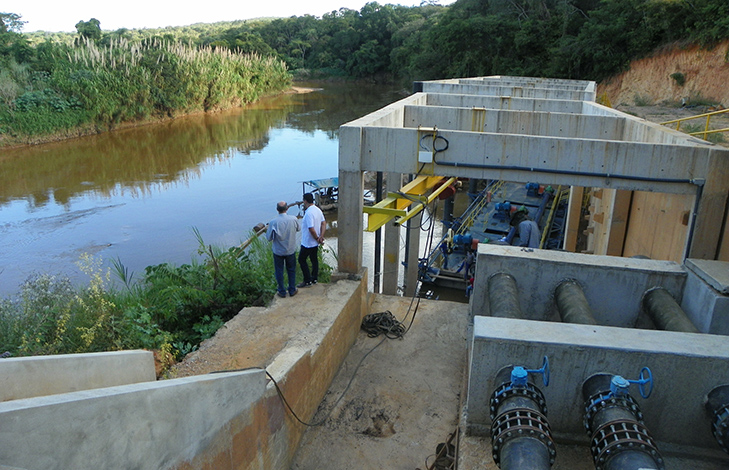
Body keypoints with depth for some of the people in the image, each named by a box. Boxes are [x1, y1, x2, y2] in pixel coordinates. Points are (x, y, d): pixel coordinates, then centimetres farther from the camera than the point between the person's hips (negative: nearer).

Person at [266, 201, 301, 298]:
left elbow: (269, 237, -11)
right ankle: (292, 290, 28)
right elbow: (299, 228, 5)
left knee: (279, 271, 15)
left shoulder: (273, 222, -20)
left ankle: (282, 292, 24)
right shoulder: (293, 219, -16)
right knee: (291, 270, 19)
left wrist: (266, 231, 9)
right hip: (291, 250, 2)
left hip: (278, 251, -1)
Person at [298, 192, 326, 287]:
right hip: (315, 243, 9)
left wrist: (317, 239, -15)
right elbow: (324, 223, 5)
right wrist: (321, 236, -3)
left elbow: (311, 229, -28)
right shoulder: (318, 210, 3)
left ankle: (307, 281, 7)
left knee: (302, 259, 4)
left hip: (308, 243, -9)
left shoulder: (309, 213, -26)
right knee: (314, 259, 18)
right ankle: (314, 278, 29)